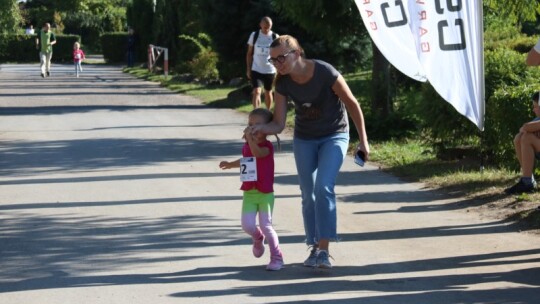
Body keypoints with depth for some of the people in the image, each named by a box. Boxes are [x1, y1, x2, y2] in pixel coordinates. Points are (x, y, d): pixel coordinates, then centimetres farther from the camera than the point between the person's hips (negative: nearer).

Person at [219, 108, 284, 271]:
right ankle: (258, 238, 31)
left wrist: (250, 138, -46)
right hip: (249, 193, 5)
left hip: (265, 193, -5)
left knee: (266, 226, -5)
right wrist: (230, 164, 26)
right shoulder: (247, 146, 7)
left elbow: (257, 153, -37)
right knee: (247, 225, -4)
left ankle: (277, 257, 7)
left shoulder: (267, 146, -13)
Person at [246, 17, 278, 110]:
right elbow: (249, 53, 6)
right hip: (256, 70, -1)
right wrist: (248, 69, 2)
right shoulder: (254, 35, -1)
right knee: (256, 92, -15)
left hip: (270, 70, 1)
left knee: (268, 92, 13)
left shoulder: (275, 37, -2)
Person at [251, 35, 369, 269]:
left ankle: (324, 251, -21)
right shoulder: (282, 83, -13)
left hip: (334, 136, -4)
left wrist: (363, 141, -9)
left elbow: (352, 104, -15)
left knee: (323, 188, -20)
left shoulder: (325, 73, -27)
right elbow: (278, 124, -9)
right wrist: (259, 129, -32)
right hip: (304, 139, 5)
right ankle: (315, 248, 14)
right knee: (308, 195, 4)